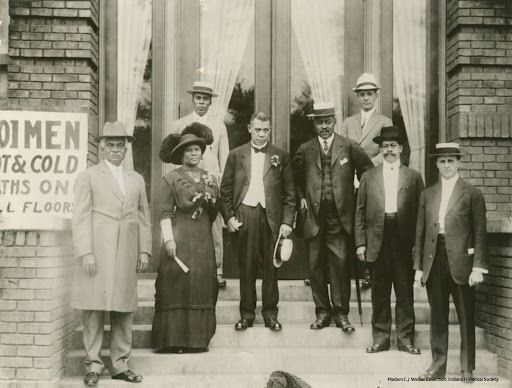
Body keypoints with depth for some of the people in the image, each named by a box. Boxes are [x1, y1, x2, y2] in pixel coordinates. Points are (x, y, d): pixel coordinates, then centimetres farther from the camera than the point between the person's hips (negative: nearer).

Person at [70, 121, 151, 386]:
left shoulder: (137, 180, 18)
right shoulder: (88, 177, 5)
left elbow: (144, 217, 17)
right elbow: (80, 217, -2)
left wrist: (145, 250, 9)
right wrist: (85, 252, -11)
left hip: (127, 253, 4)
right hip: (97, 253, -4)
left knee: (124, 310, 5)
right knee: (94, 308, -3)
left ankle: (120, 365, 14)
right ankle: (93, 365, 6)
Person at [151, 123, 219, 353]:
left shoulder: (209, 179, 16)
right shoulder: (171, 178, 2)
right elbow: (165, 212, -4)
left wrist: (210, 202, -3)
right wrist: (168, 238, -14)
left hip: (203, 239, 5)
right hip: (180, 238, -5)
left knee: (202, 286, 3)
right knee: (177, 285, -6)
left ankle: (198, 339, 9)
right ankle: (174, 340, -2)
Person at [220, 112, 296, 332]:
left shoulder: (281, 156, 8)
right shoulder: (236, 155, 10)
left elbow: (289, 192, 5)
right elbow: (225, 189, 9)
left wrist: (287, 221, -2)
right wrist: (228, 217, -1)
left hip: (271, 217, 0)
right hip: (243, 216, 0)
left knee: (271, 268, 3)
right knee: (246, 268, 4)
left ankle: (270, 313, 14)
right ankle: (246, 313, 13)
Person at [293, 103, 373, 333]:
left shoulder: (349, 147, 4)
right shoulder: (305, 150, 9)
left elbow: (368, 170, 11)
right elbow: (295, 178, 21)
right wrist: (301, 198, 9)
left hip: (341, 217, -2)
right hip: (315, 217, 2)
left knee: (341, 265, -3)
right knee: (316, 266, 4)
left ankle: (341, 313, 7)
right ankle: (322, 312, 15)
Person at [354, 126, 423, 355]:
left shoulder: (413, 177, 8)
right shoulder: (369, 176, 10)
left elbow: (420, 211, 4)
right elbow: (360, 211, 8)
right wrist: (360, 242, 0)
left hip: (405, 242, 0)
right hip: (377, 242, 1)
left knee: (405, 292, 3)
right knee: (379, 293, 5)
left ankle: (405, 339, 13)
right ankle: (380, 339, 14)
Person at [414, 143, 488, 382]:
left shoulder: (472, 194, 1)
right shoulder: (427, 194, 12)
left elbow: (480, 233, -2)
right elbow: (420, 233, 11)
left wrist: (478, 267, -9)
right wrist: (418, 267, 7)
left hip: (460, 262, -3)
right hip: (434, 263, 3)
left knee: (466, 318, 4)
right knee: (437, 317, 9)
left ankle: (467, 368, 14)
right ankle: (438, 365, 18)